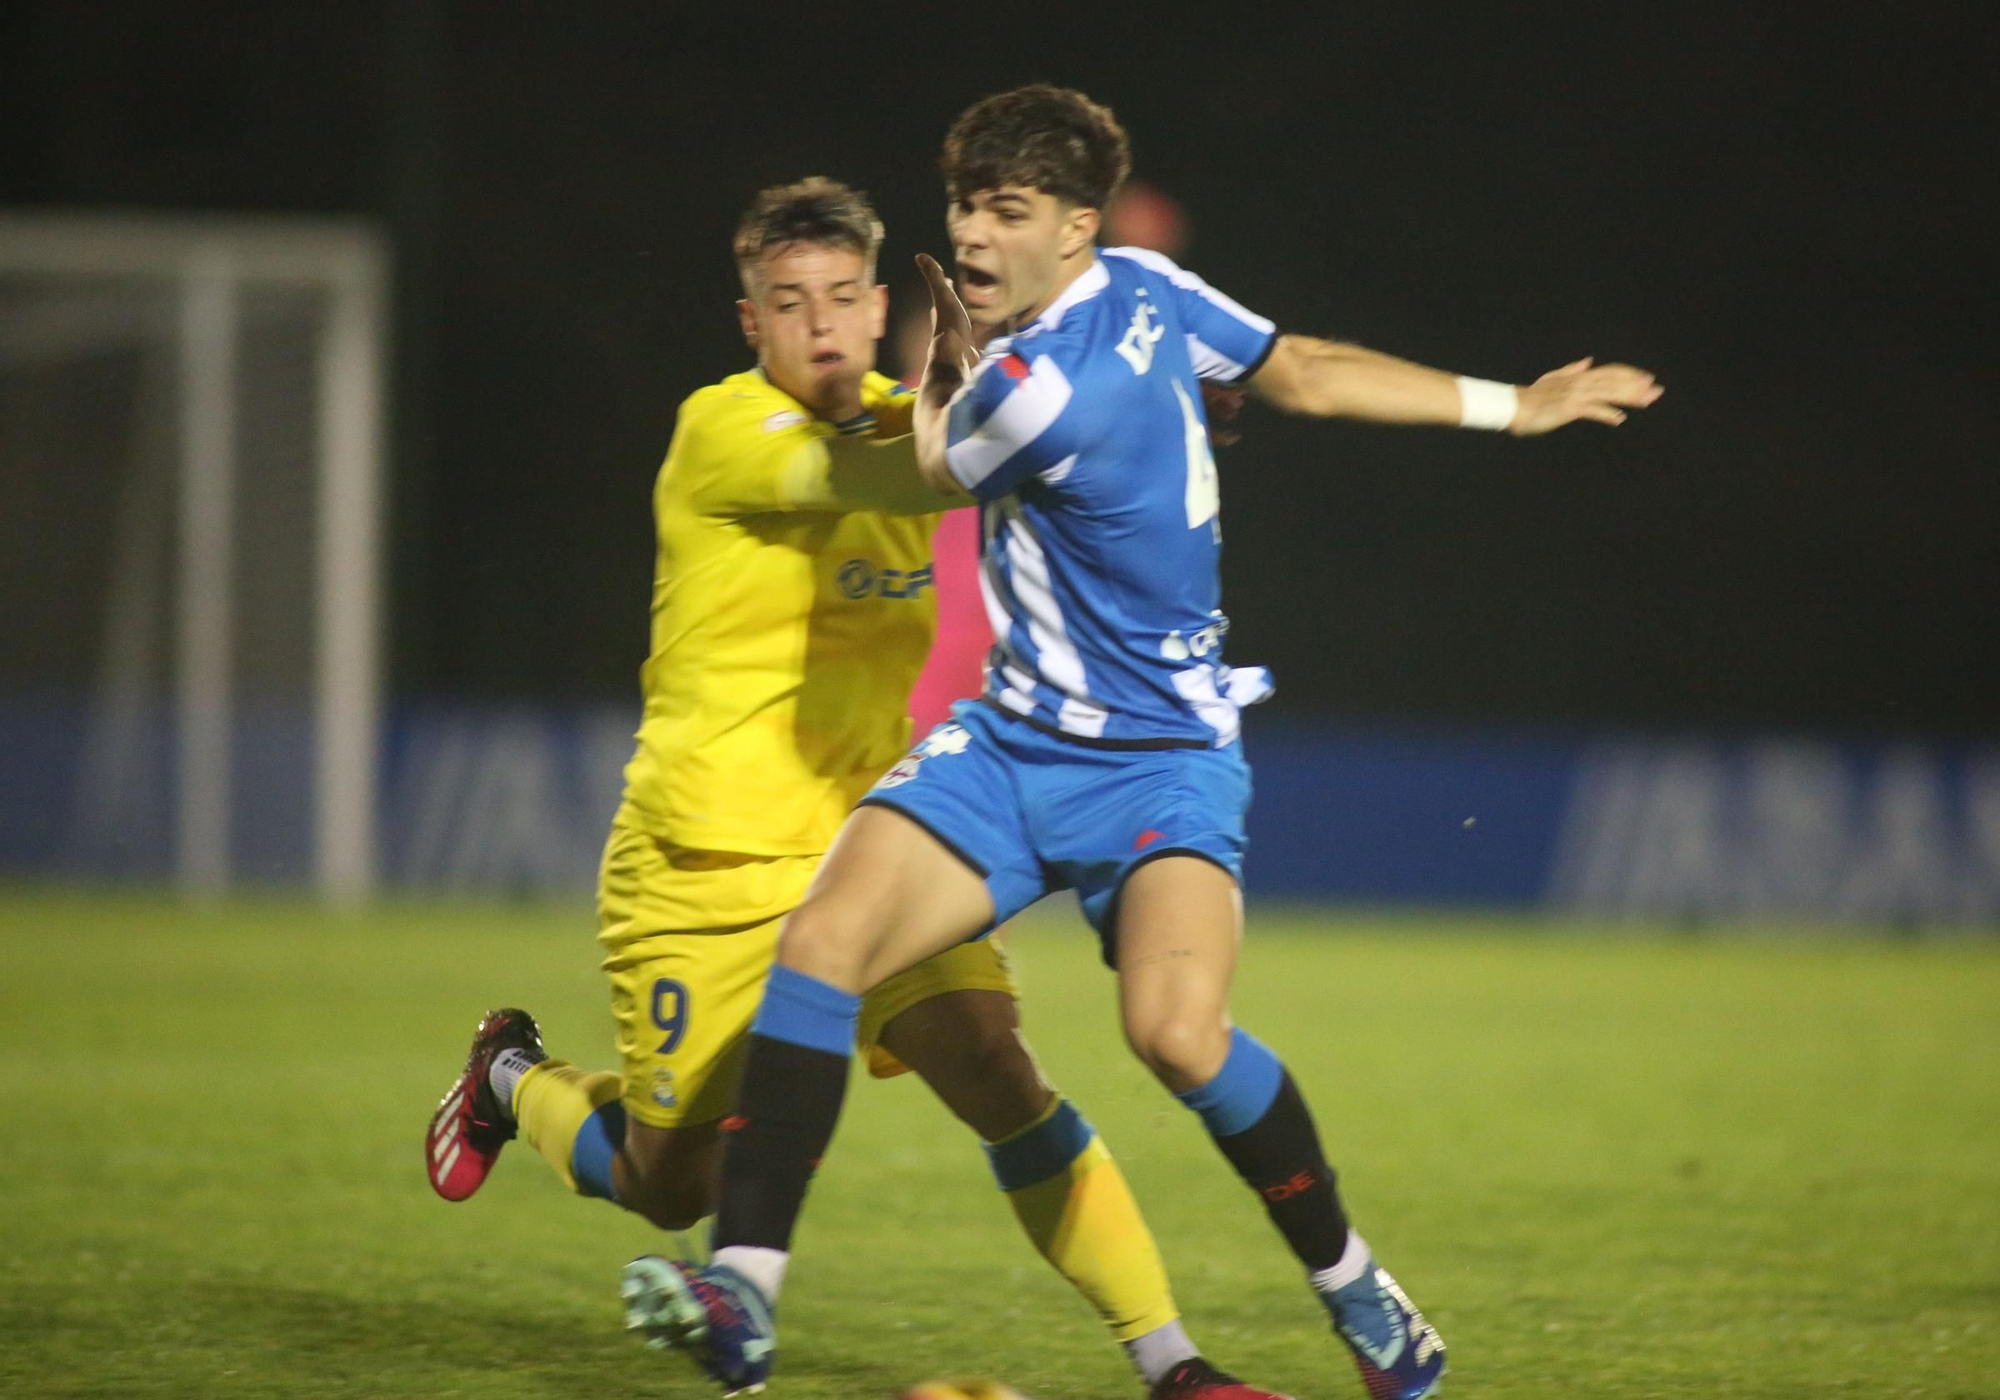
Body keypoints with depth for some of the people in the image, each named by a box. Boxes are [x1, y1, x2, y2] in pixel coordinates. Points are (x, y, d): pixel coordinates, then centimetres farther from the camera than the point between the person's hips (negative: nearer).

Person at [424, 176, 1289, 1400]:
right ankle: (516, 1079, 38)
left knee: (996, 1071, -17)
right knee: (674, 1192, 6)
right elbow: (862, 479, -32)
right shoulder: (725, 430, -15)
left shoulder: (893, 415, 8)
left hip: (865, 844, 5)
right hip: (709, 868, -5)